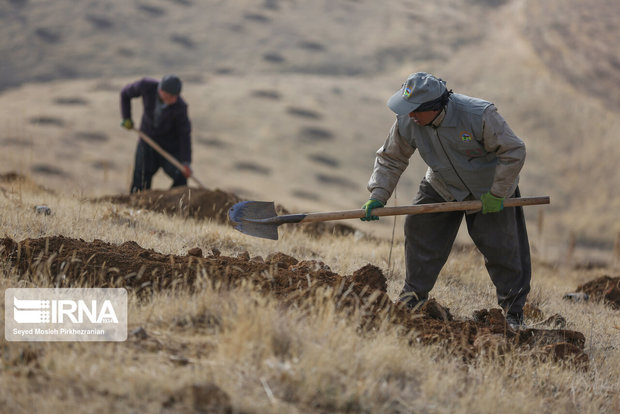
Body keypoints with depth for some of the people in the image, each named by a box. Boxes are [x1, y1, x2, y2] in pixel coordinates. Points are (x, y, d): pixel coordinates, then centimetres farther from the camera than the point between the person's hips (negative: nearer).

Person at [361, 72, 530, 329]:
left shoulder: (480, 115, -34)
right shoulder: (406, 123, -21)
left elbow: (514, 152, -25)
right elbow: (390, 159, -4)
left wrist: (496, 194, -22)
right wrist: (377, 196, -15)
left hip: (489, 190, -4)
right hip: (442, 187, 4)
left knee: (500, 247, -6)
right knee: (419, 230, -6)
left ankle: (514, 310, 9)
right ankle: (414, 295, 10)